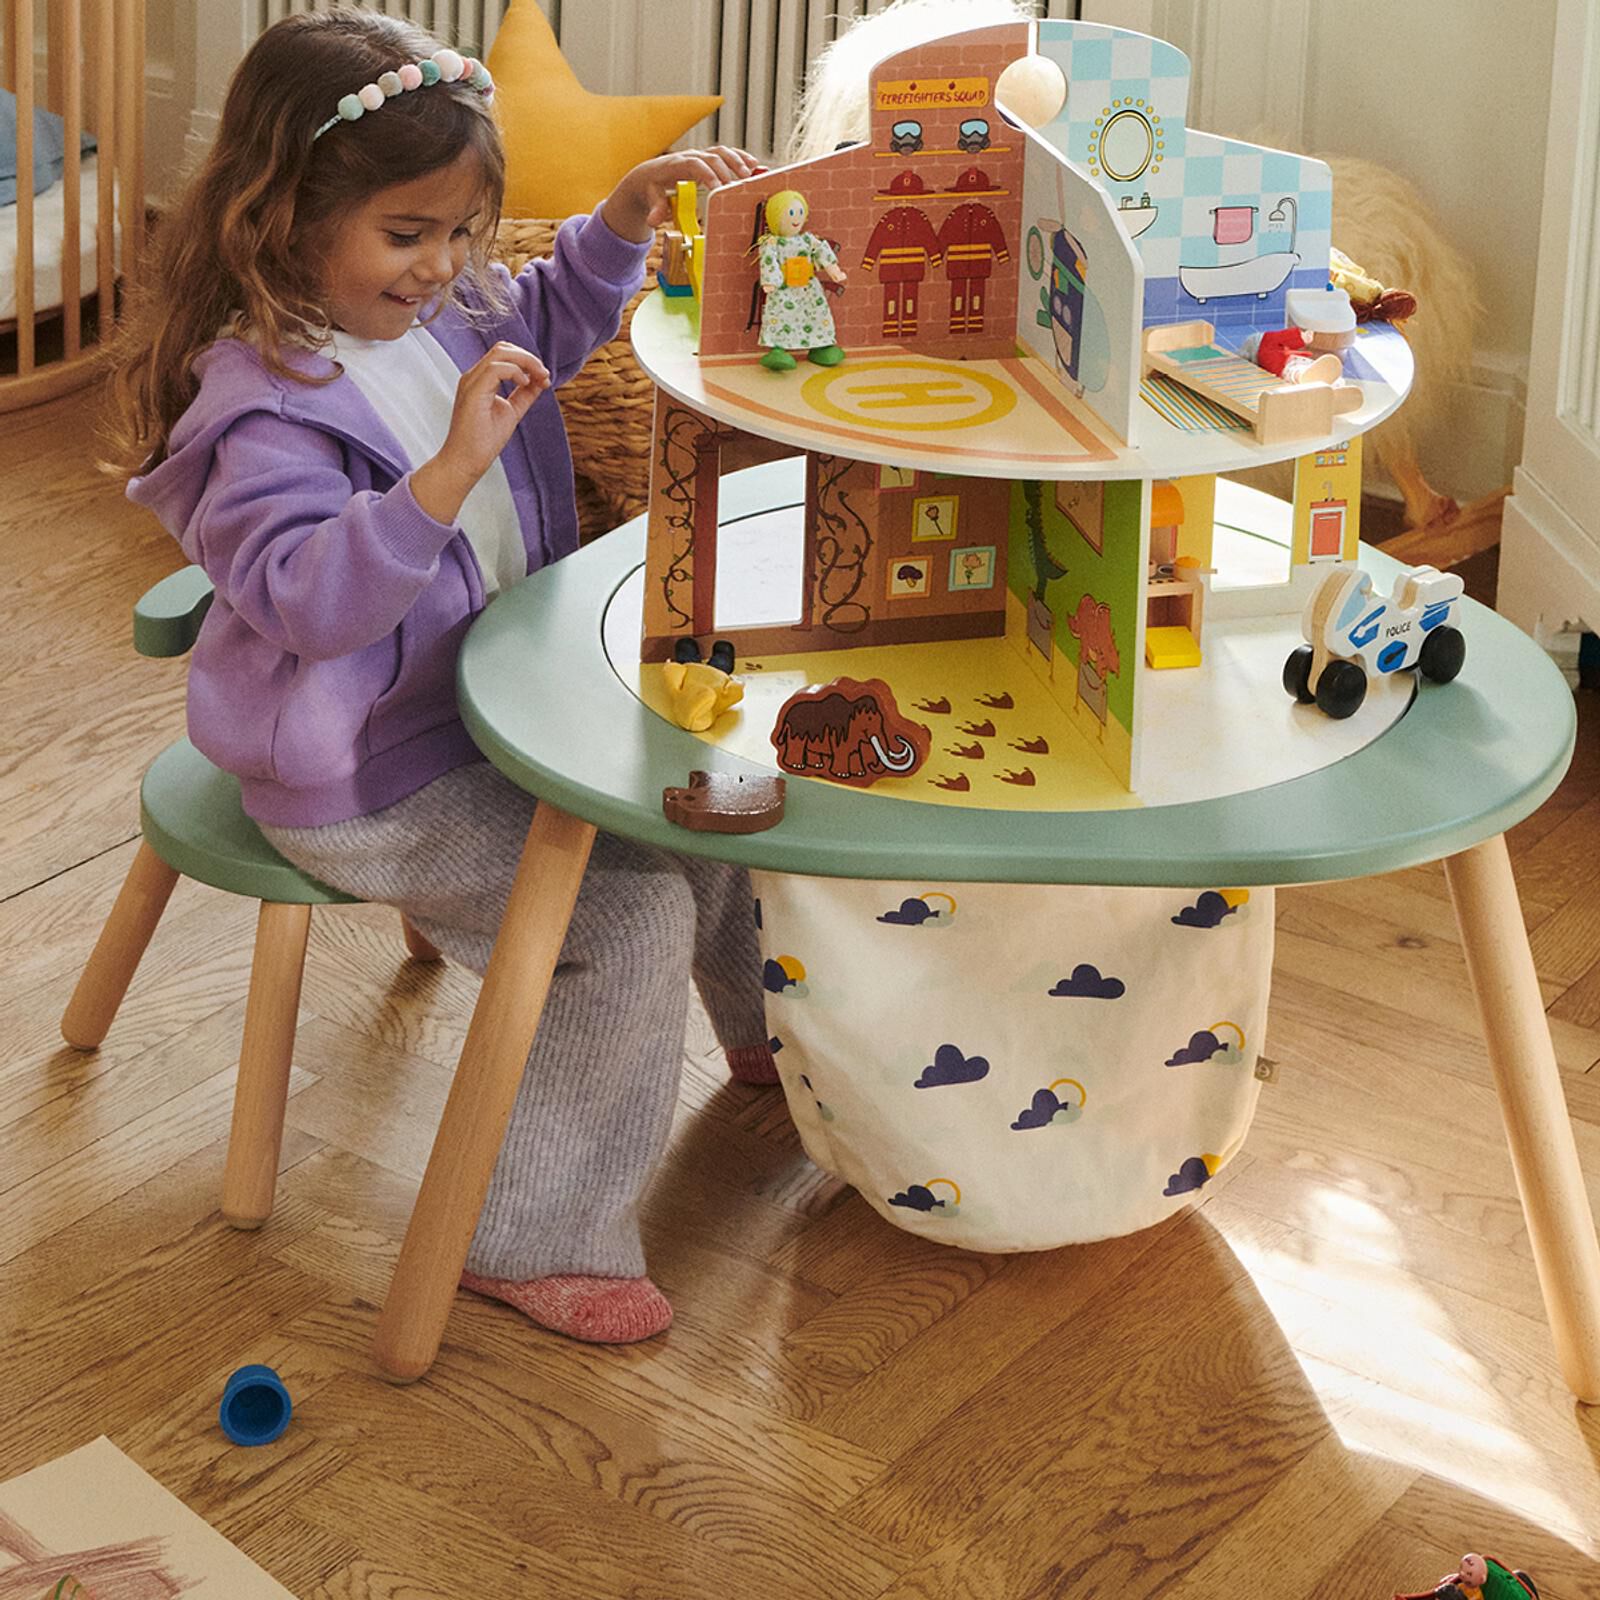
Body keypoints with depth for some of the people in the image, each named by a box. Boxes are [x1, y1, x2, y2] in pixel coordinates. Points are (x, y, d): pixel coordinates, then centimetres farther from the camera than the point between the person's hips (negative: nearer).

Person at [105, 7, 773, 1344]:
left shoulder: (434, 316, 2)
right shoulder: (269, 405, -25)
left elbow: (552, 322, 21)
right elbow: (311, 597, -36)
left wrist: (631, 208, 4)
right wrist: (456, 465, -43)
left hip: (489, 712, 9)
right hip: (370, 791, -9)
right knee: (637, 911, -18)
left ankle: (768, 1033, 43)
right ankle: (533, 1239, -7)